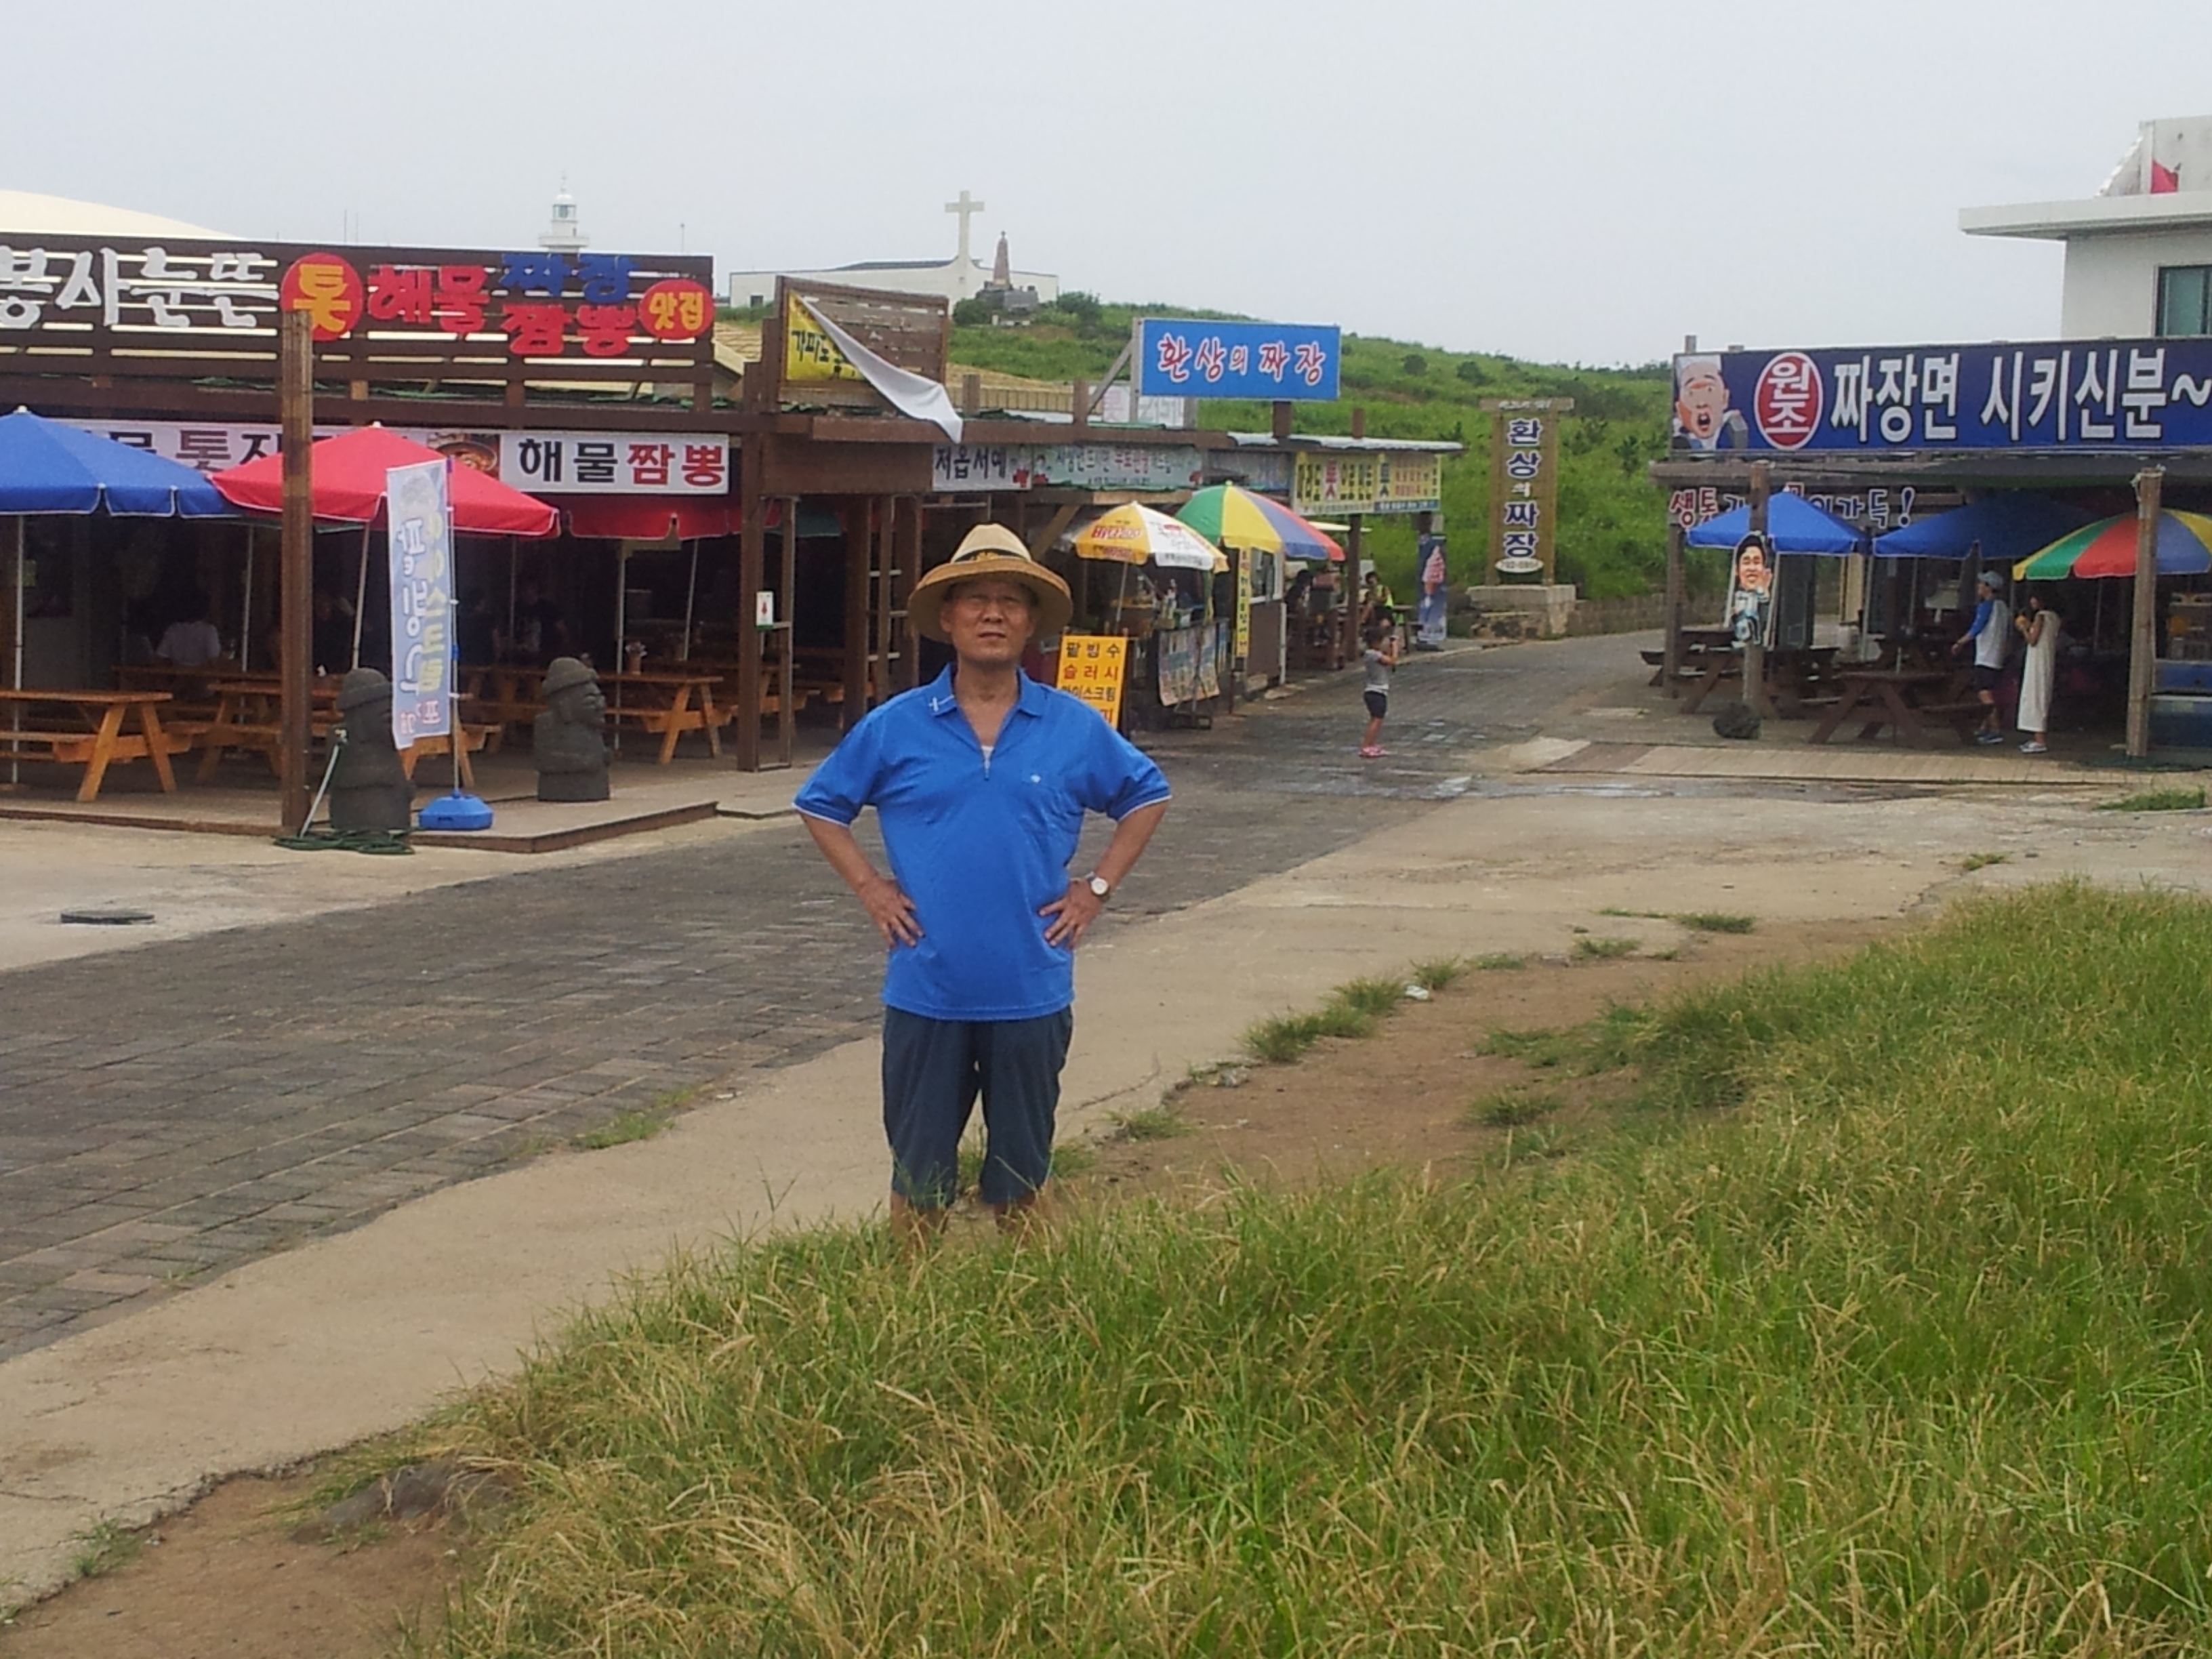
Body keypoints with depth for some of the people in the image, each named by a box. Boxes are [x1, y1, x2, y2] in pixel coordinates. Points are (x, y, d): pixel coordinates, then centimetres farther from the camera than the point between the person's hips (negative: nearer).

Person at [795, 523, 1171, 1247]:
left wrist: (1097, 888, 5)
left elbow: (1146, 795, 14)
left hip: (1032, 991, 1)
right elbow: (820, 804, 11)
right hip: (926, 991, -1)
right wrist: (868, 888, 2)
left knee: (1023, 1173, 11)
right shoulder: (894, 728, -1)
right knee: (919, 1173, 6)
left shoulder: (1075, 728, 1)